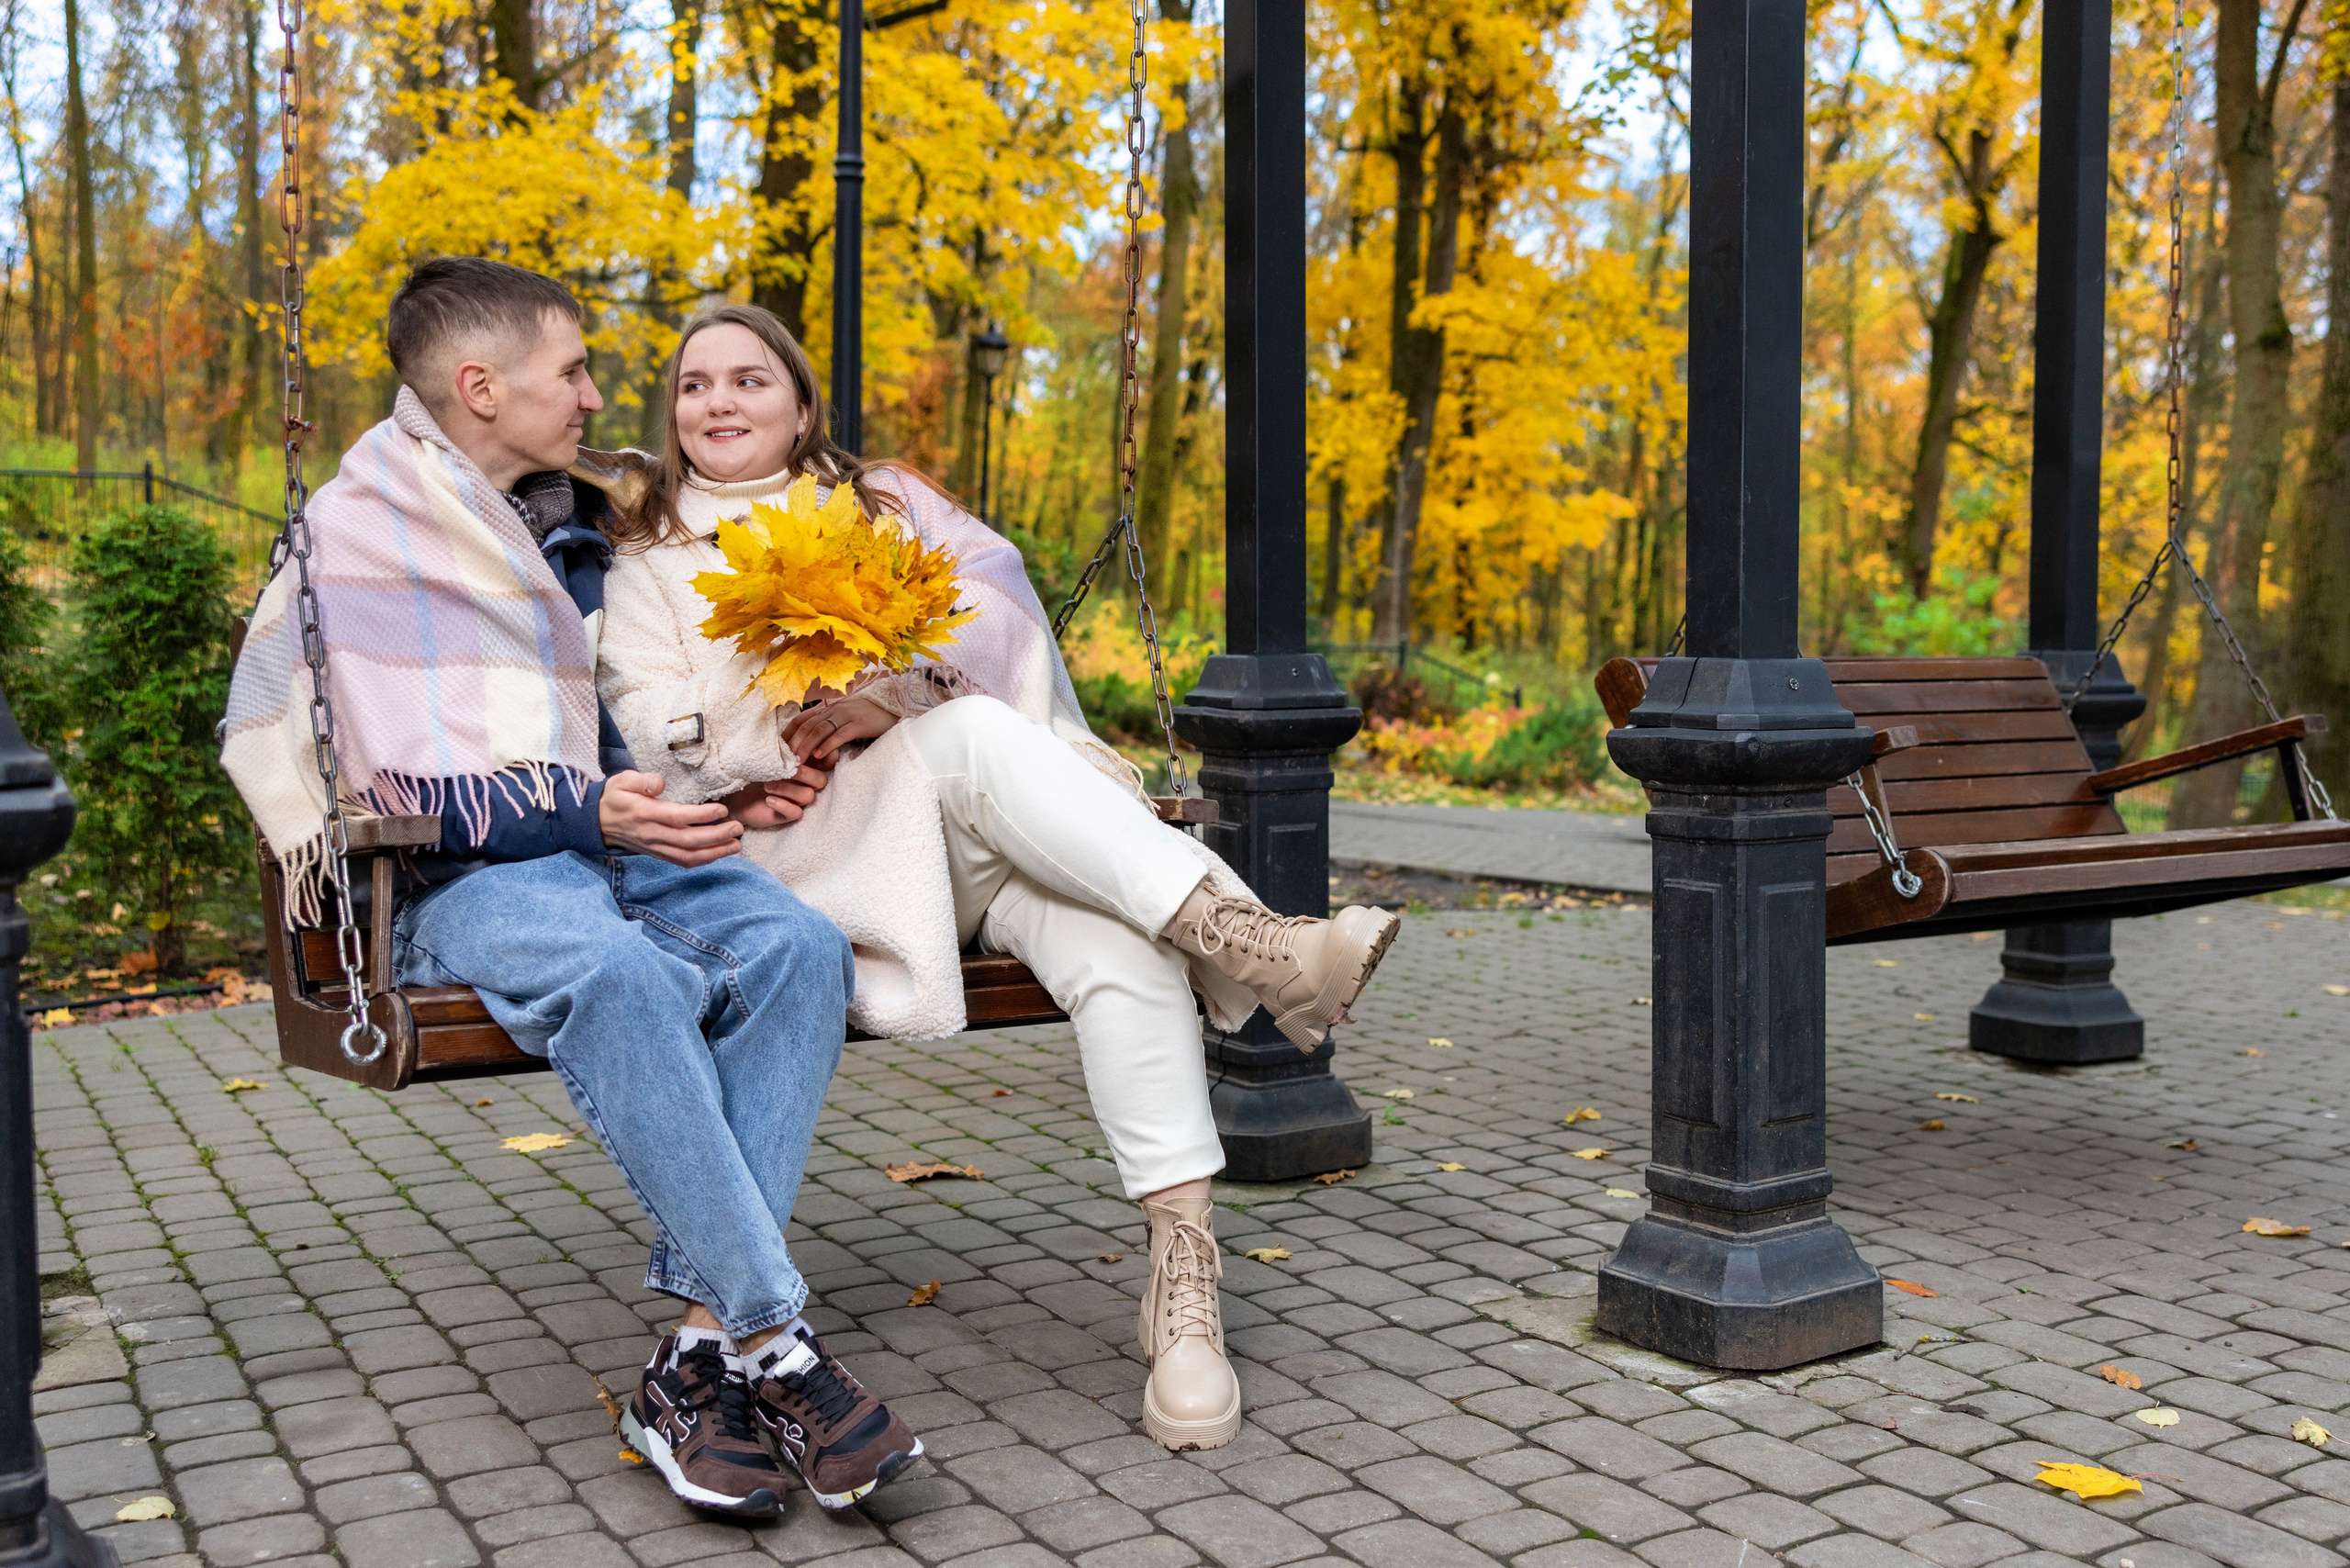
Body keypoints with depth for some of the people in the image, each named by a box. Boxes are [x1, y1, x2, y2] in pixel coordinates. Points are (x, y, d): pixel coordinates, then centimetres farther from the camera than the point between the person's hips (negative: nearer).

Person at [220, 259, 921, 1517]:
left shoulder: (571, 526, 24)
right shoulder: (357, 531, 3)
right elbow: (386, 786, -7)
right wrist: (579, 810, -17)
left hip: (611, 843, 6)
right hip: (460, 877, -5)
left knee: (793, 944, -27)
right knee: (614, 972, -39)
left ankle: (701, 1354, -30)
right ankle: (772, 1343, -34)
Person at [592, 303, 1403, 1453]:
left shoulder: (887, 502, 25)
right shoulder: (647, 560, 21)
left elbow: (999, 608, 6)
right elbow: (657, 735, 4)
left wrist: (888, 694, -13)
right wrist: (800, 733, -12)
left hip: (992, 831, 2)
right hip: (810, 848, -2)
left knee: (1115, 944, -31)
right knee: (975, 735, -35)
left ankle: (1183, 1269, -35)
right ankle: (1246, 945, -43)